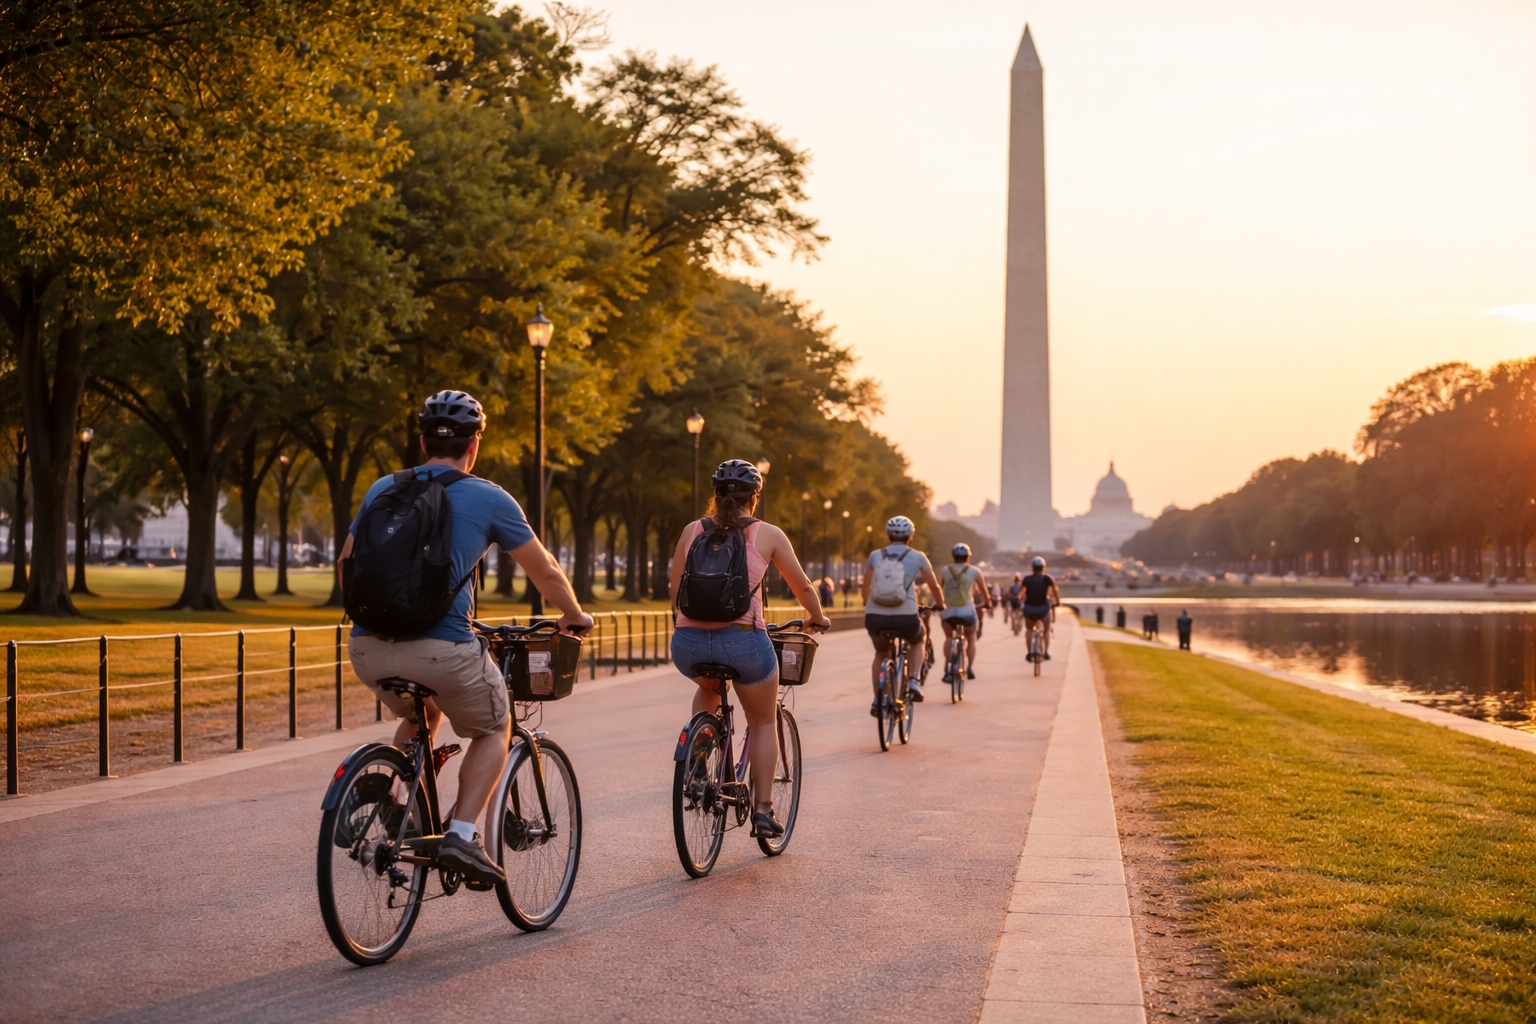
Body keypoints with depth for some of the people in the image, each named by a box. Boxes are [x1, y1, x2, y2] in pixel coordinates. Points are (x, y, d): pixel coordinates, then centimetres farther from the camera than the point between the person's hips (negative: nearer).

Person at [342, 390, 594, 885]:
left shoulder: (382, 488, 14)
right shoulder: (487, 497, 4)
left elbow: (346, 562, 24)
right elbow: (545, 572, 12)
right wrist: (575, 616, 31)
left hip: (368, 649, 4)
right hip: (442, 647, -4)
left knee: (421, 716, 34)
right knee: (493, 730, 20)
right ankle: (462, 835, 2)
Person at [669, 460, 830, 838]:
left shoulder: (692, 531, 11)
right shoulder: (767, 535, 4)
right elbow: (802, 586, 13)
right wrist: (818, 619, 32)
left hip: (688, 642, 3)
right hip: (743, 640, -3)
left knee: (709, 688, 37)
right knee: (763, 724, 19)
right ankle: (763, 810, 15)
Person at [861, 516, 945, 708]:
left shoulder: (875, 556, 10)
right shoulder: (917, 557, 6)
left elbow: (865, 589, 16)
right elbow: (934, 587, 13)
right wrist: (940, 604, 33)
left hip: (875, 618, 1)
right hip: (905, 618, -1)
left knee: (881, 652, 31)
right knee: (917, 641, 33)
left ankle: (877, 700, 23)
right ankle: (913, 681, 13)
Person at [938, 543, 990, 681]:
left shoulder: (945, 570, 7)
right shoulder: (974, 571, 4)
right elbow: (984, 590, 13)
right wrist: (987, 602, 31)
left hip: (948, 611, 1)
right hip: (966, 611, -1)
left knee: (949, 638, 25)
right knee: (971, 638, 23)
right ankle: (970, 668, 9)